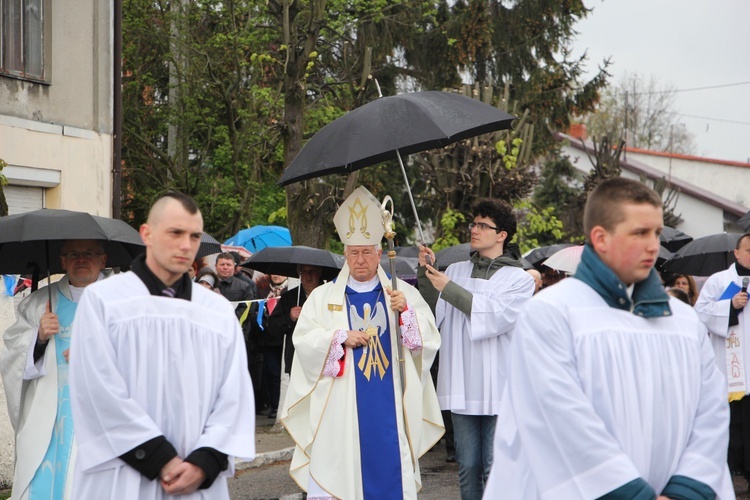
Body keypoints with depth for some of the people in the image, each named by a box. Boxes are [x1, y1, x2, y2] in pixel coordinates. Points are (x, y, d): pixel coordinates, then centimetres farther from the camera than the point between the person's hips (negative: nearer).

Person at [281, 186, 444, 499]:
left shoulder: (403, 292, 8)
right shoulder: (323, 296, 7)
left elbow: (429, 338, -1)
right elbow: (303, 341, -2)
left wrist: (406, 311, -17)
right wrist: (342, 337, -15)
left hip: (388, 405, 1)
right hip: (341, 407, 0)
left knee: (389, 467, 1)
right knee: (340, 469, -2)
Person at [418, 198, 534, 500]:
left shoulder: (520, 279, 0)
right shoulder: (456, 271, 12)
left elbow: (496, 317, -15)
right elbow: (432, 314, 8)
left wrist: (449, 289, -13)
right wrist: (426, 273, -4)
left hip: (498, 390, -4)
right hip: (461, 387, 4)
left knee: (495, 470, -2)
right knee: (468, 468, 10)